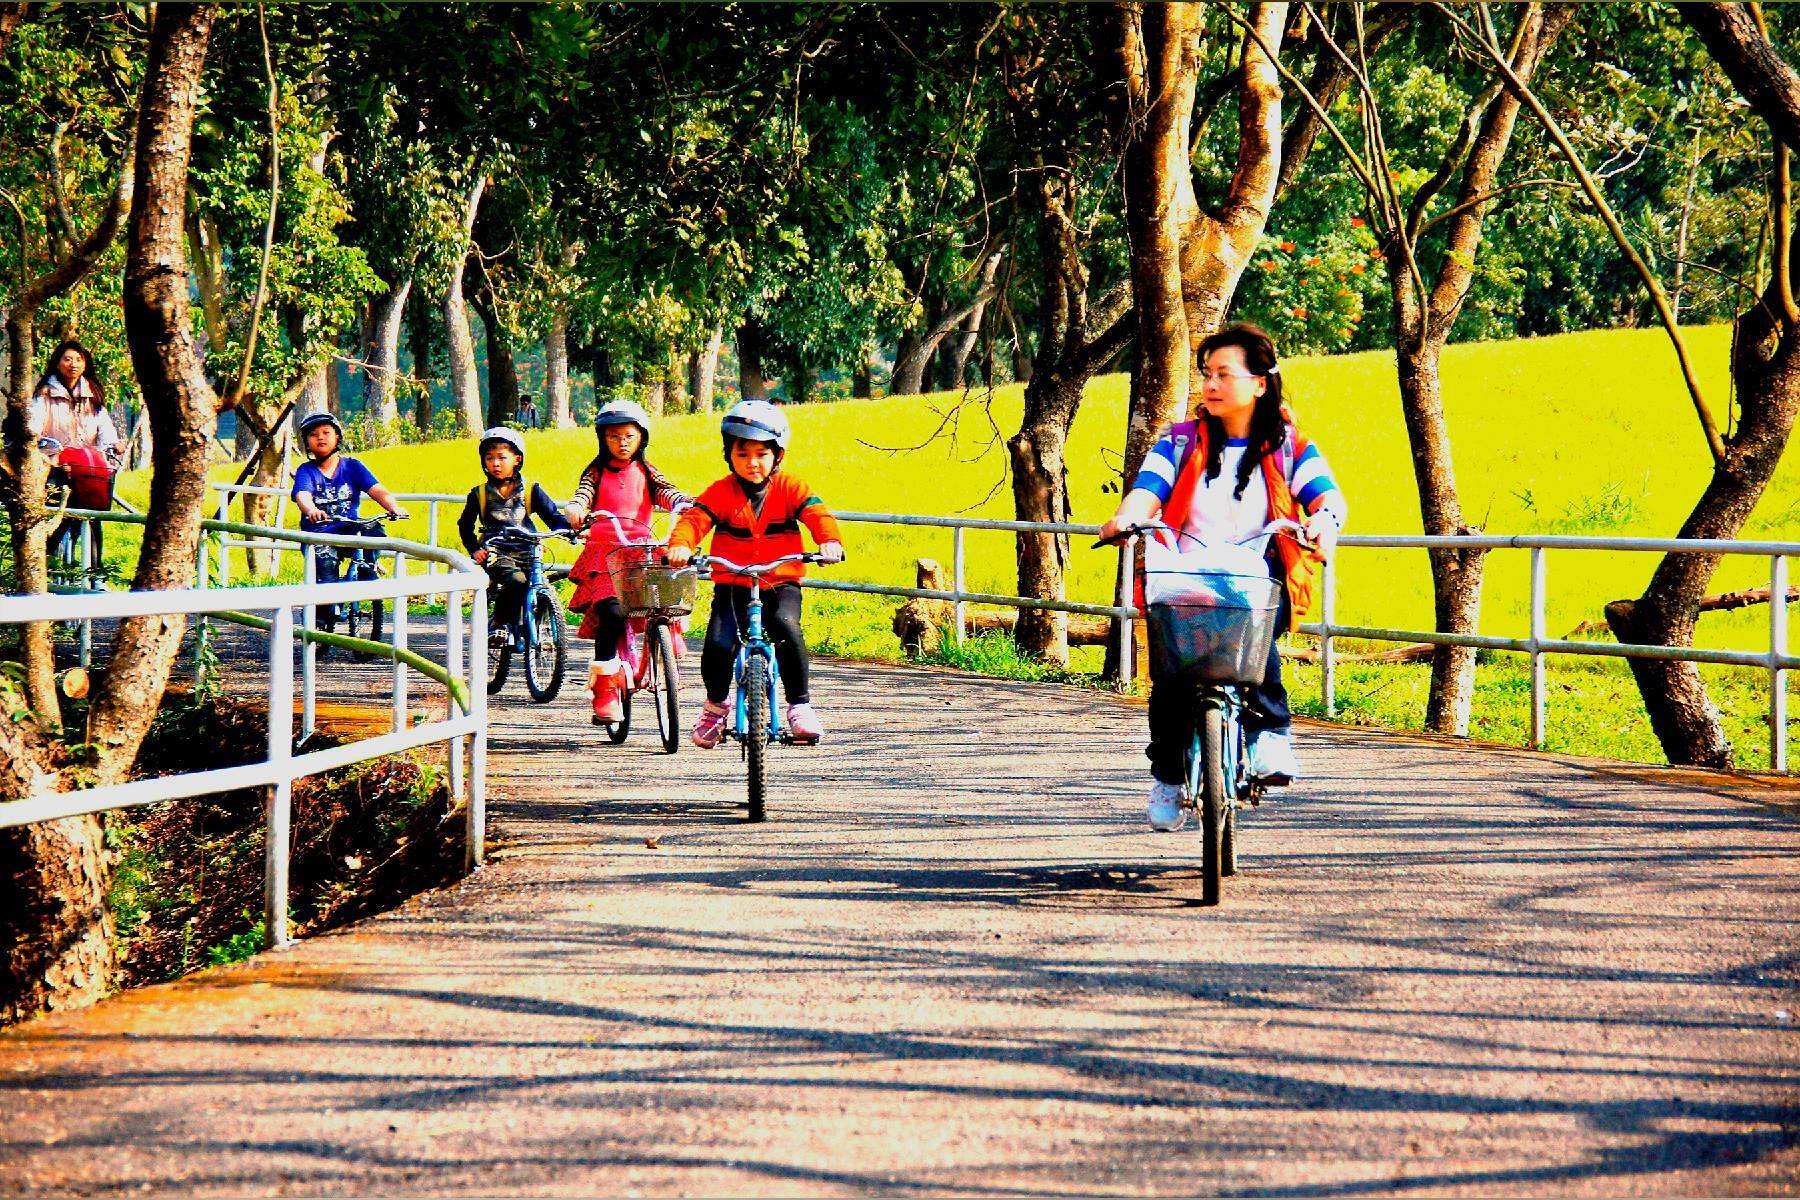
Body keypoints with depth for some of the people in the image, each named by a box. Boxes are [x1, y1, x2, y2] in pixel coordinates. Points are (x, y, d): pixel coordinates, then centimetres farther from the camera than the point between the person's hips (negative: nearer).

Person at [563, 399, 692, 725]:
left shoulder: (645, 474, 15)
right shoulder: (597, 472, 11)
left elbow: (666, 493, -1)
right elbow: (584, 494, -6)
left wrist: (686, 503, -24)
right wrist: (574, 510, -31)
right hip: (604, 554, -2)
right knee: (612, 612, -23)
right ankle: (604, 689, -15)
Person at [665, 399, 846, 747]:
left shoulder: (789, 488, 2)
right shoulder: (721, 492, 2)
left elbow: (818, 513, -11)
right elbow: (695, 518, -10)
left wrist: (831, 541, -33)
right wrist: (680, 545, -33)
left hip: (780, 584, 0)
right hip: (732, 585, 1)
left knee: (786, 627, -32)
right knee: (718, 644, -21)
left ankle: (800, 705, -17)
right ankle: (715, 704, 11)